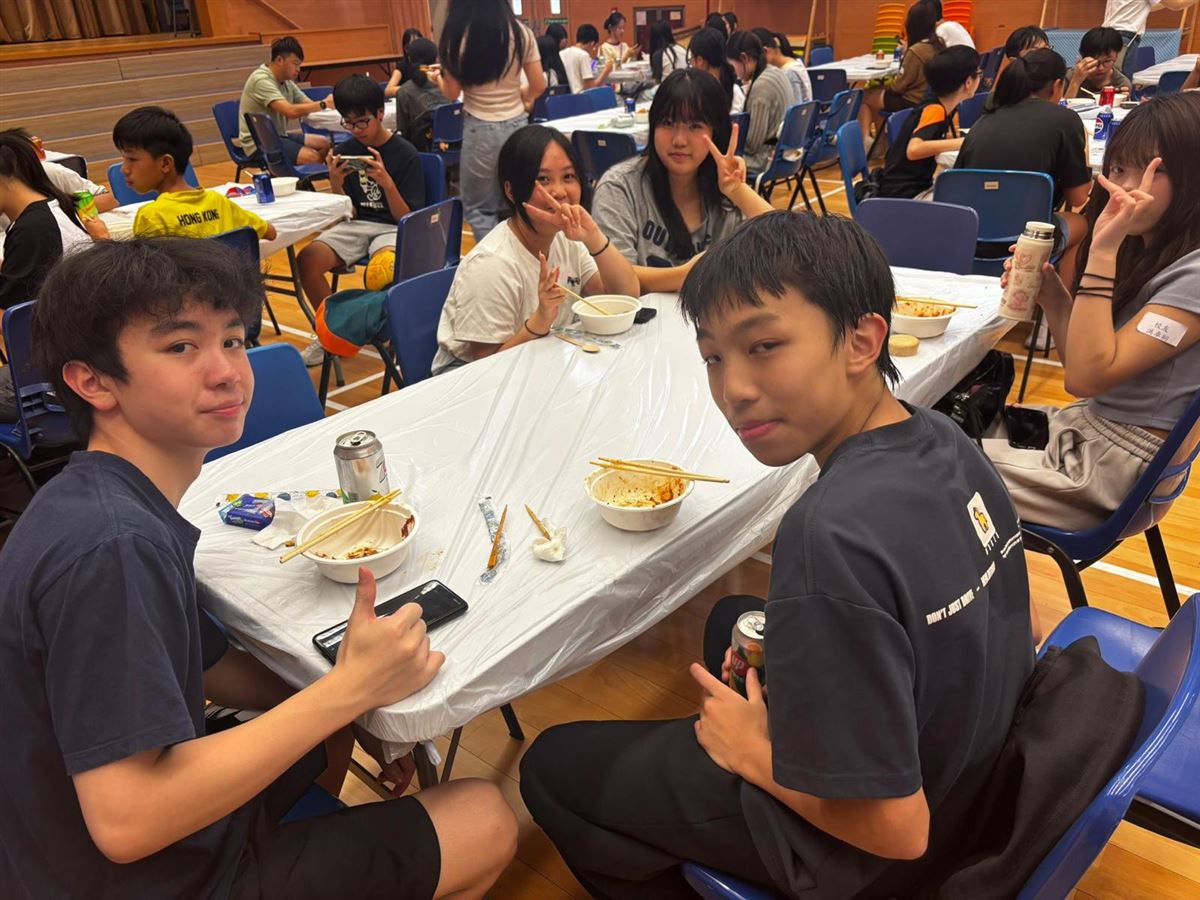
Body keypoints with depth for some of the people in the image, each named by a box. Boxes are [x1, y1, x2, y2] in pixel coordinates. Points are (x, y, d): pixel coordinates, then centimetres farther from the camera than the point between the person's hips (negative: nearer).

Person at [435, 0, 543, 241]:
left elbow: (452, 92, -2)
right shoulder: (521, 32, -1)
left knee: (478, 207, 10)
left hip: (481, 129, -3)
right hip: (517, 125, 4)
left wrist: (438, 77, 20)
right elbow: (539, 85, 3)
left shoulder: (457, 37, -9)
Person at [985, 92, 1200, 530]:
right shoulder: (1142, 250, 5)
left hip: (1113, 470, -8)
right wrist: (1051, 295, -9)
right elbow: (1081, 360, 9)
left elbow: (1088, 376, -26)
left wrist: (1103, 252, -27)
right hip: (1086, 427, 8)